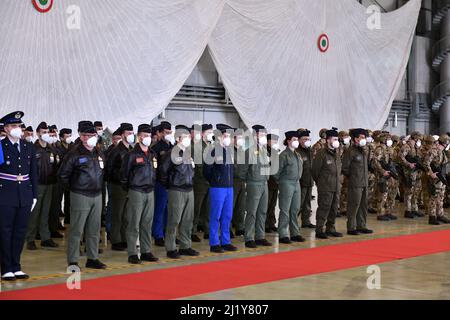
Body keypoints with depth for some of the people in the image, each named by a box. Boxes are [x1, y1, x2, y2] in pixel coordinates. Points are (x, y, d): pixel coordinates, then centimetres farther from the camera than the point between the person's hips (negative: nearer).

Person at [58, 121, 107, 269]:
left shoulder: (99, 153, 11)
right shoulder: (75, 154, -10)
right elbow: (63, 174, -7)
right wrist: (73, 187, 0)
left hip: (97, 195, 7)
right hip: (80, 196, -7)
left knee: (94, 229, 11)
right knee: (77, 229, -3)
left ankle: (92, 258, 21)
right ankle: (72, 261, 3)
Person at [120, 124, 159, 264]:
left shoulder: (152, 155, 12)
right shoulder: (131, 155, -7)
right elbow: (124, 175, -4)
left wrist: (152, 185, 13)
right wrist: (128, 190, 1)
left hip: (150, 192, 6)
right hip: (136, 192, -6)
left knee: (147, 224, 10)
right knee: (134, 224, -4)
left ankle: (146, 251, 16)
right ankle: (132, 254, 0)